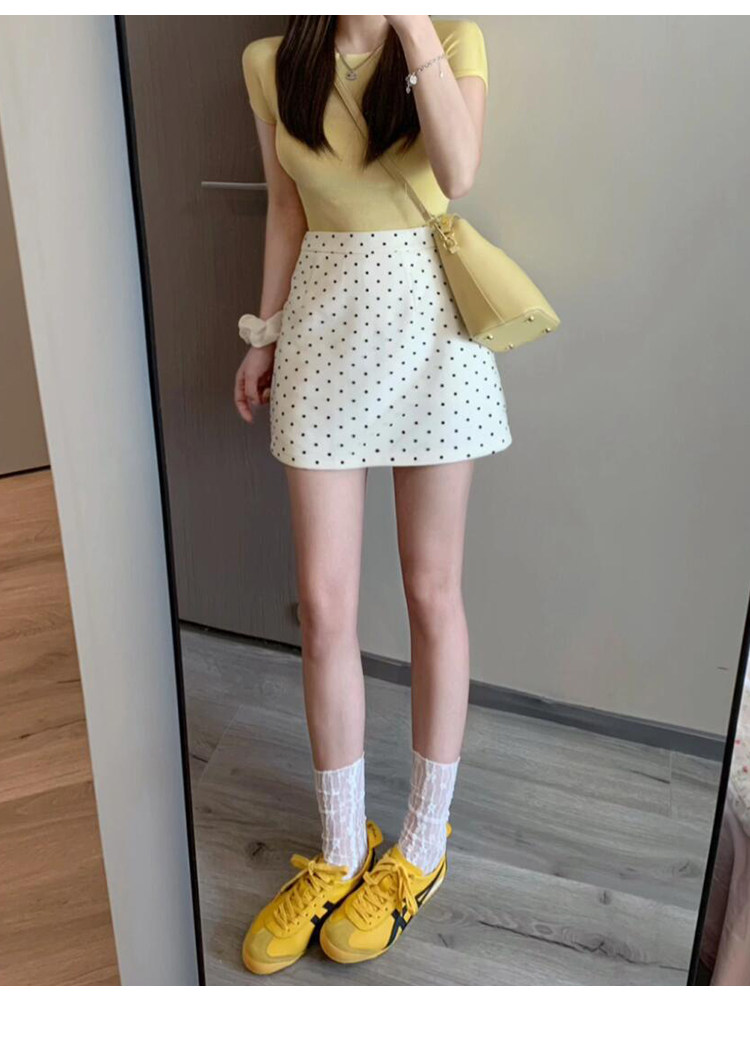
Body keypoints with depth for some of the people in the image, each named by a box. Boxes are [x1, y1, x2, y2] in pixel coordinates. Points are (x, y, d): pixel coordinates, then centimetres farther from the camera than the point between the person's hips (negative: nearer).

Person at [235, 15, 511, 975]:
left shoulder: (455, 36, 1)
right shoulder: (271, 63, 7)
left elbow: (457, 172, -17)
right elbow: (286, 212, 13)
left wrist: (414, 23, -16)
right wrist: (267, 336, 14)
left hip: (430, 321, -2)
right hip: (324, 327, 2)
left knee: (432, 590, 4)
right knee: (324, 605, 0)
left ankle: (423, 844, 22)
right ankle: (342, 851, 19)